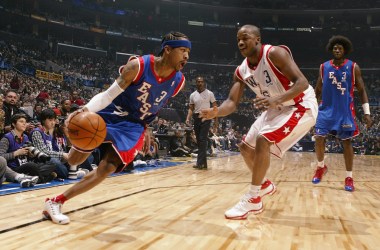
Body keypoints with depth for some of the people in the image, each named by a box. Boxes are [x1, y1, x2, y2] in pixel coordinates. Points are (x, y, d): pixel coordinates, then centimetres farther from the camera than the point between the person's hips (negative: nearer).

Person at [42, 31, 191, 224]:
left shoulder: (178, 82, -8)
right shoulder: (138, 66, -22)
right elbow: (109, 95, -20)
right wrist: (86, 109, -37)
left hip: (133, 127, 3)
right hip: (110, 116, -2)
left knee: (106, 169, -13)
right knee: (73, 161, 4)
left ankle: (56, 202, -1)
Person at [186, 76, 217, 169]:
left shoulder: (209, 93, -1)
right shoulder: (193, 95, 9)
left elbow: (214, 107, 1)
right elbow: (191, 108, 11)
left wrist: (216, 120, -7)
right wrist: (188, 118, -5)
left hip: (206, 117, -5)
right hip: (196, 118, 5)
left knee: (203, 140, -14)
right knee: (199, 141, 6)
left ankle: (200, 162, -16)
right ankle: (204, 163, 14)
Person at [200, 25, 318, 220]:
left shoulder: (275, 53, -23)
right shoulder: (241, 71, -2)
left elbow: (302, 83, -29)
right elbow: (232, 102, -8)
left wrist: (275, 100, -44)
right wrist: (217, 112, -31)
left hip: (301, 106, -8)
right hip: (277, 109, 8)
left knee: (263, 141, -25)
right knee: (246, 147, 8)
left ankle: (252, 199, -14)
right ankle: (265, 185, 31)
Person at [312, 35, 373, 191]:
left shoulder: (353, 67, -3)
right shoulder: (324, 67, 2)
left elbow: (361, 90, 0)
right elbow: (317, 90, 11)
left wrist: (366, 113, -7)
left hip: (345, 111, -1)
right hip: (327, 109, 2)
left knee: (346, 142, 0)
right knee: (319, 138, -6)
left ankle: (349, 177, 10)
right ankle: (321, 167, 19)